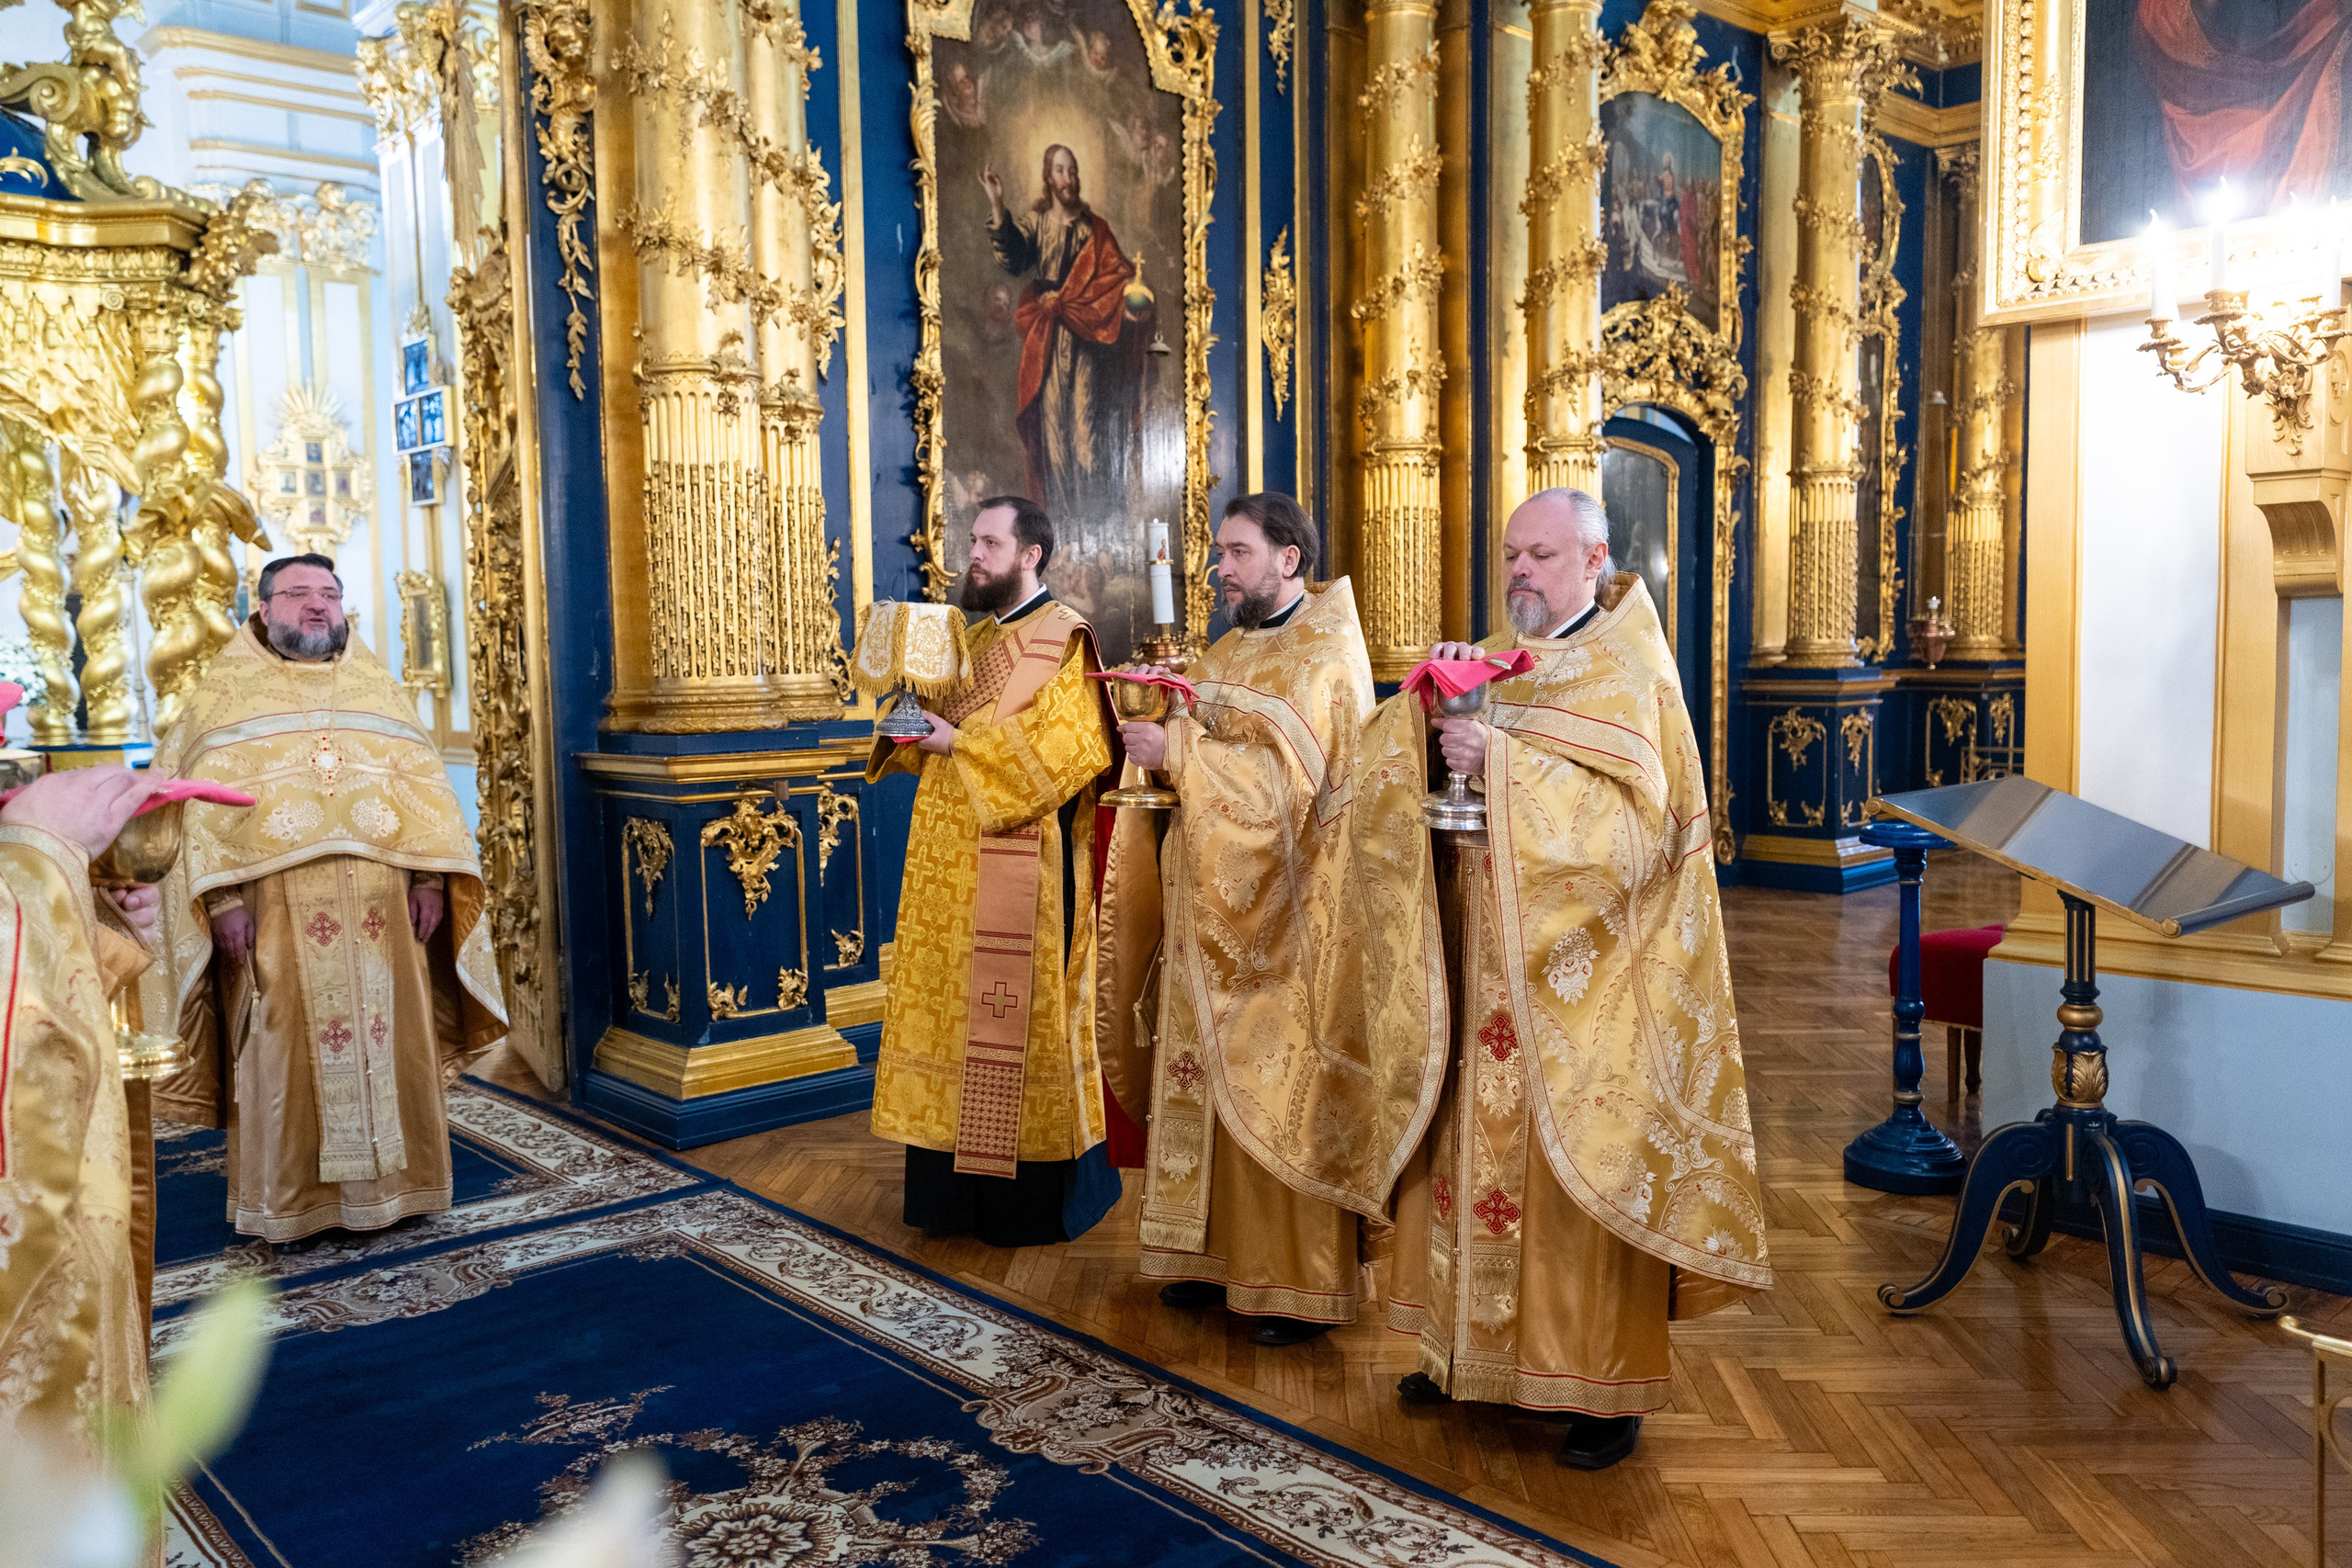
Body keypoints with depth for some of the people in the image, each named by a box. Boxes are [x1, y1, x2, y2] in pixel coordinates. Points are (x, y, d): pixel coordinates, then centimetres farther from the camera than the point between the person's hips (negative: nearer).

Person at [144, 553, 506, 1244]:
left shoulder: (378, 686, 15)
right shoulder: (226, 691, 7)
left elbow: (423, 788, 9)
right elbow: (199, 800, -1)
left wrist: (430, 876, -4)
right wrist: (224, 897, -13)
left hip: (379, 912, 3)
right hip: (276, 911, -2)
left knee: (389, 1047, 5)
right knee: (286, 1056, 2)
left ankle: (387, 1183, 17)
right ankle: (287, 1201, 13)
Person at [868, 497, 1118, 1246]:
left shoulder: (1064, 639, -7)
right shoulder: (974, 637, 17)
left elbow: (1064, 743, -18)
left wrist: (959, 743, -19)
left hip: (1021, 866, -8)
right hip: (953, 862, 8)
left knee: (1016, 1010, -3)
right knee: (953, 1006, 10)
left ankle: (1036, 1193, 9)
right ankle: (959, 1185, 20)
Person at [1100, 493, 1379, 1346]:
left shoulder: (1325, 657, -10)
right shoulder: (1229, 651, 15)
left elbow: (1285, 779, -21)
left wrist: (1179, 749, -21)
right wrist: (1165, 734, -2)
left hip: (1286, 911, -8)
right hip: (1216, 907, 8)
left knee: (1285, 1085, -3)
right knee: (1211, 1074, 10)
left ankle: (1303, 1282, 8)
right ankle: (1220, 1253, 22)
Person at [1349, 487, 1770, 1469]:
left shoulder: (1634, 680, -4)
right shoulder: (1493, 664, 13)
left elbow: (1635, 823, -18)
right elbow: (1386, 764, 5)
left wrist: (1507, 762, -23)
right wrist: (1429, 705, -15)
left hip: (1581, 981, -5)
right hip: (1485, 973, 6)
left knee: (1583, 1165, 0)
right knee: (1477, 1147, 11)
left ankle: (1609, 1387, 12)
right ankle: (1478, 1346, 26)